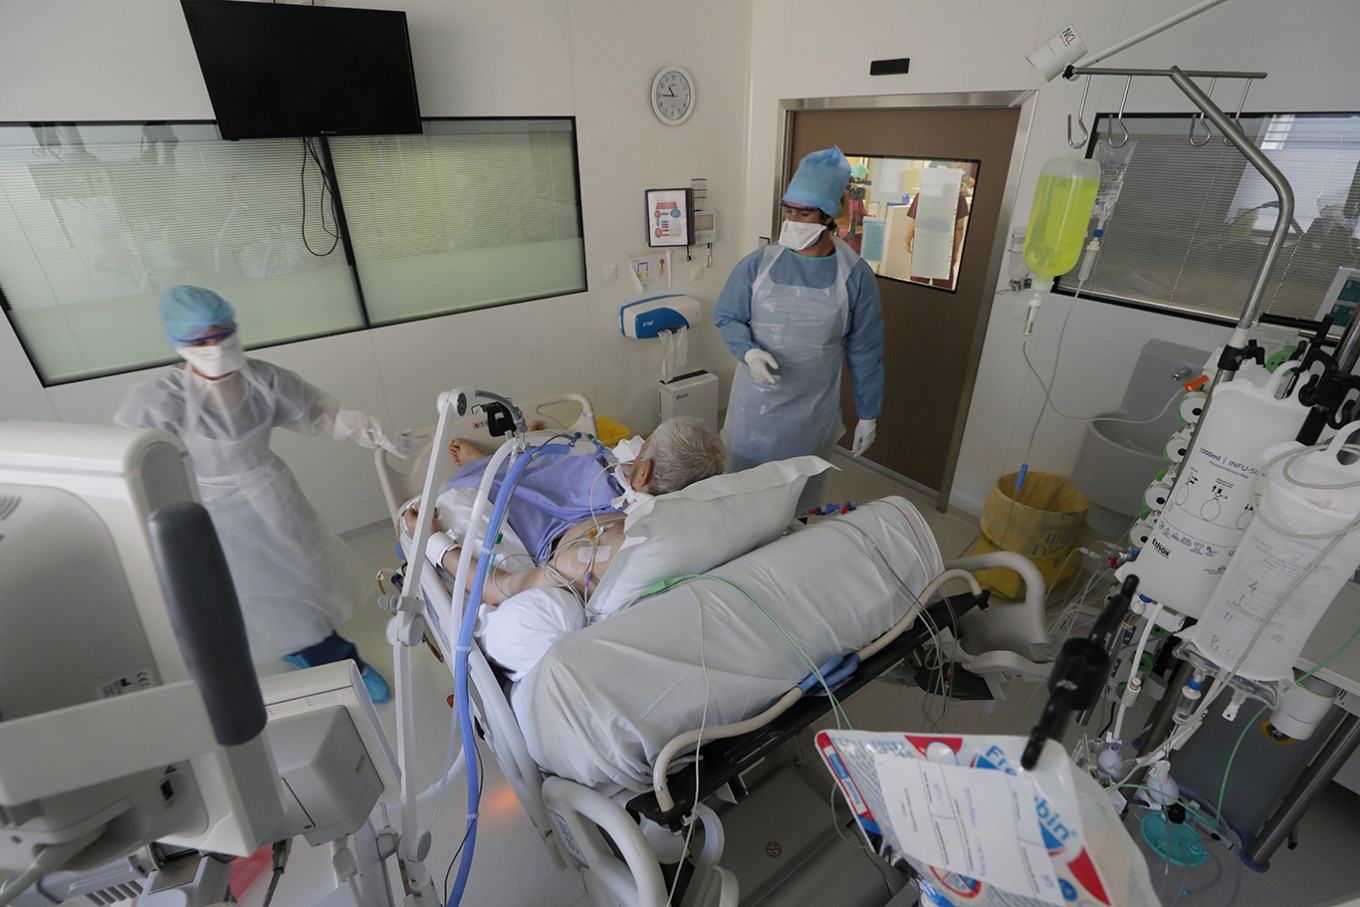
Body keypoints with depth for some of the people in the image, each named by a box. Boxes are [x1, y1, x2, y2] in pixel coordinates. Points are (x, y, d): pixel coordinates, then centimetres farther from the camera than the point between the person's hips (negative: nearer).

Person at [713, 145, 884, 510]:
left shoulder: (855, 276, -6)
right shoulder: (757, 264, -4)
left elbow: (865, 352, 0)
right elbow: (726, 316, 4)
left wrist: (868, 415, 2)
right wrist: (749, 352, -17)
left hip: (812, 410, -1)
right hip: (755, 404, 1)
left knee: (800, 493, 14)